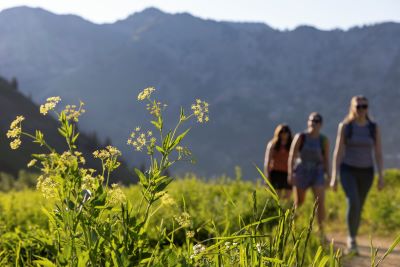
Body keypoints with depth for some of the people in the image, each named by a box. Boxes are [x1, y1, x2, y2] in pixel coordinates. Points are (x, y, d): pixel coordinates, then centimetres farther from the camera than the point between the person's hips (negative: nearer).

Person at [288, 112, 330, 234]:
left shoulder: (324, 140, -1)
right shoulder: (300, 137, -6)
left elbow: (326, 160, 3)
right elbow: (292, 156, -7)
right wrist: (290, 173, -15)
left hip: (317, 173, 1)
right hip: (301, 172, -1)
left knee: (320, 202, -14)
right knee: (299, 202, 11)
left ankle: (321, 232, -10)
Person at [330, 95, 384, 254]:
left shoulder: (374, 127, 1)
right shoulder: (344, 126, -5)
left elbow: (378, 153, 2)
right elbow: (338, 152, -5)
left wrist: (381, 176, -5)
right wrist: (334, 177, -9)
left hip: (365, 173, 3)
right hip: (348, 171, -3)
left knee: (358, 208, 11)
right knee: (353, 204, -23)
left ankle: (351, 239, 31)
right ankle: (352, 239, -9)